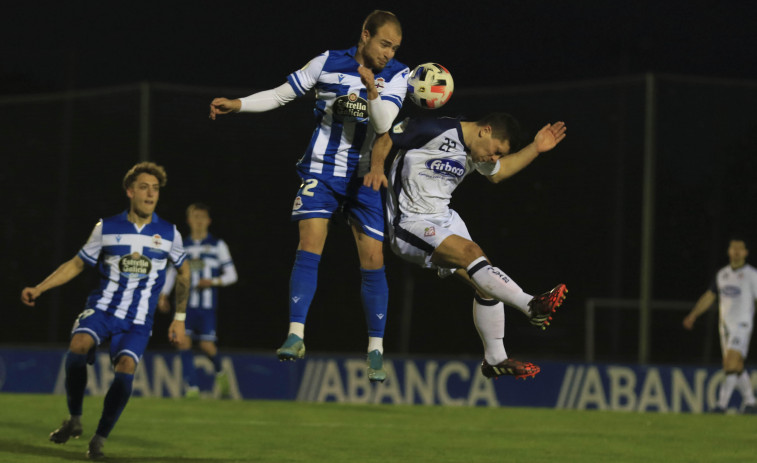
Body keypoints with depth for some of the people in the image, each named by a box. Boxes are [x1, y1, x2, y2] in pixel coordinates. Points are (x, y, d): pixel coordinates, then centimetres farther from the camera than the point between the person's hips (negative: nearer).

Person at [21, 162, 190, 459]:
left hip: (138, 320, 0)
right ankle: (75, 419, -11)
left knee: (126, 367, -25)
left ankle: (100, 437, -8)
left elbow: (183, 271, 18)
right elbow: (77, 264, 11)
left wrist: (179, 318, 16)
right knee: (78, 346, -30)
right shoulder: (106, 228, 1)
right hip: (102, 308, 0)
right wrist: (39, 289, 1)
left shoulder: (169, 234, 2)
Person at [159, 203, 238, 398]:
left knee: (207, 345, -9)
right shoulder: (181, 246, 11)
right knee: (183, 341, -12)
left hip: (207, 305, -2)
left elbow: (231, 275, 5)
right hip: (186, 304, 2)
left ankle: (219, 373, 23)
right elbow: (172, 271, 21)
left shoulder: (218, 246, 5)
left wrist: (213, 282, -12)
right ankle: (192, 388, -8)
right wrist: (163, 296, 11)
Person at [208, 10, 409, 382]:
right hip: (321, 170, -1)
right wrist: (237, 104, -8)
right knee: (309, 248, -16)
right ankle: (296, 336, -16)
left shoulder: (396, 76, -2)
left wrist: (371, 90, -31)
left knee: (373, 260, -3)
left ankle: (375, 350, 7)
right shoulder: (328, 63, -3)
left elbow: (384, 124, -14)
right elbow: (280, 95, 4)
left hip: (364, 179, 1)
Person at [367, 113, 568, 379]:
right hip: (411, 224, -9)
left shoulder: (476, 153, 8)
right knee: (471, 253, -28)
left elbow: (497, 174, 28)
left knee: (485, 283, 3)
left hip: (444, 219, 9)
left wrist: (535, 148, 20)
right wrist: (377, 168, -29)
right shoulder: (438, 131, -18)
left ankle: (495, 359, 16)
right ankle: (532, 306, -38)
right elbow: (385, 138, -12)